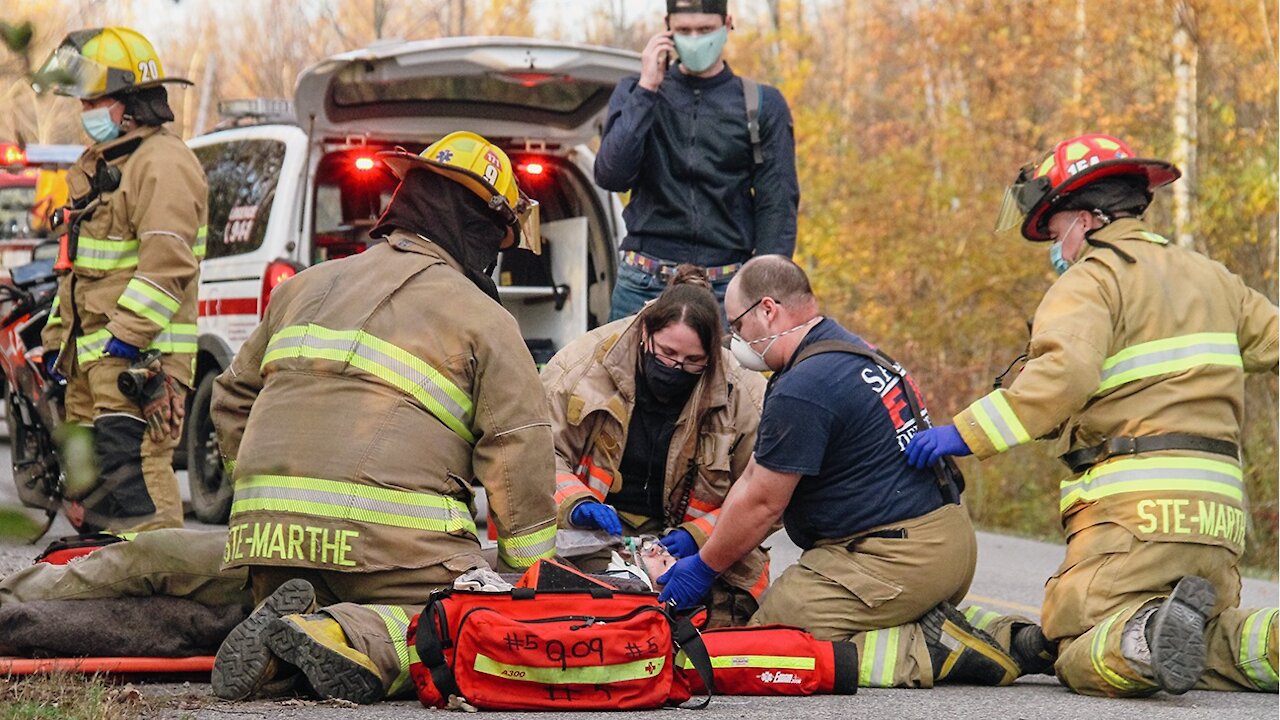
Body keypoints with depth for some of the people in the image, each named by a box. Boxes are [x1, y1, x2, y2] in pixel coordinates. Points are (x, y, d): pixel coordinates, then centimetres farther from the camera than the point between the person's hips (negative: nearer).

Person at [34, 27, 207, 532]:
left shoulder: (162, 164, -12)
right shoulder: (97, 165, 21)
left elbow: (167, 264, -22)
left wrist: (126, 335, -24)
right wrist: (58, 337, 22)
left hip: (139, 358, -11)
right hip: (90, 358, 11)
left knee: (131, 479, -19)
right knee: (87, 477, 14)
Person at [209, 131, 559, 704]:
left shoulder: (307, 288, 23)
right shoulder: (482, 319, 5)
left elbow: (232, 400, 29)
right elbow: (519, 452, 0)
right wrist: (531, 571, 8)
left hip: (268, 530, 6)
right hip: (395, 542, -6)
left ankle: (288, 617, -12)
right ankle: (355, 643, -26)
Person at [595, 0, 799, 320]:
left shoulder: (763, 106, 7)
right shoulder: (635, 93, 9)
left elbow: (777, 206, 3)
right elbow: (611, 176, -6)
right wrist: (647, 90, -8)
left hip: (728, 291, -1)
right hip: (644, 287, 1)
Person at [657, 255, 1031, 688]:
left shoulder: (801, 391, -16)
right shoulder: (854, 352, 18)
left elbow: (762, 504, -9)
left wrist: (705, 566, 6)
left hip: (894, 561, -10)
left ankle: (927, 652, -14)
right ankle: (1006, 637, 11)